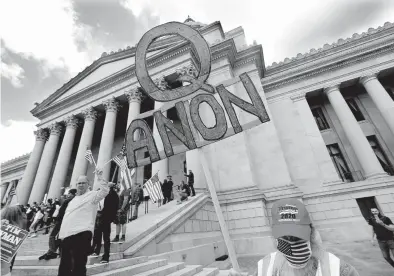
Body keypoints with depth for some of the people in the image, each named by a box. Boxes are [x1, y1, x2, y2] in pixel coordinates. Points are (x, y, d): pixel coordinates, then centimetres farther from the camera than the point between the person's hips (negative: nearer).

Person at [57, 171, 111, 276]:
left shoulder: (92, 195, -2)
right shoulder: (73, 199, 23)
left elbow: (105, 190, -22)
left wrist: (99, 177, -25)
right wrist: (62, 233, 24)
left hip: (81, 234, -8)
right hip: (67, 235, 8)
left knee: (79, 266, -2)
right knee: (64, 266, 19)